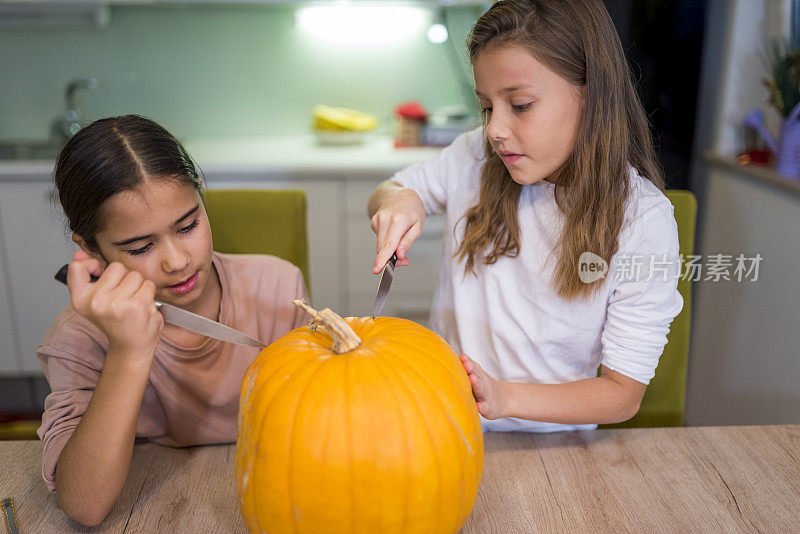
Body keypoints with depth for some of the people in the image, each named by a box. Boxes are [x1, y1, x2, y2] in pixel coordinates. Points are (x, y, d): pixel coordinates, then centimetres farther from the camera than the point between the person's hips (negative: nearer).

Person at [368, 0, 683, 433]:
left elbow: (624, 393, -12)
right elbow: (385, 193, 12)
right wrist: (399, 201, -12)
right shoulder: (477, 156, -6)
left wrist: (505, 398, -27)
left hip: (547, 437, -2)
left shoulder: (644, 220, -15)